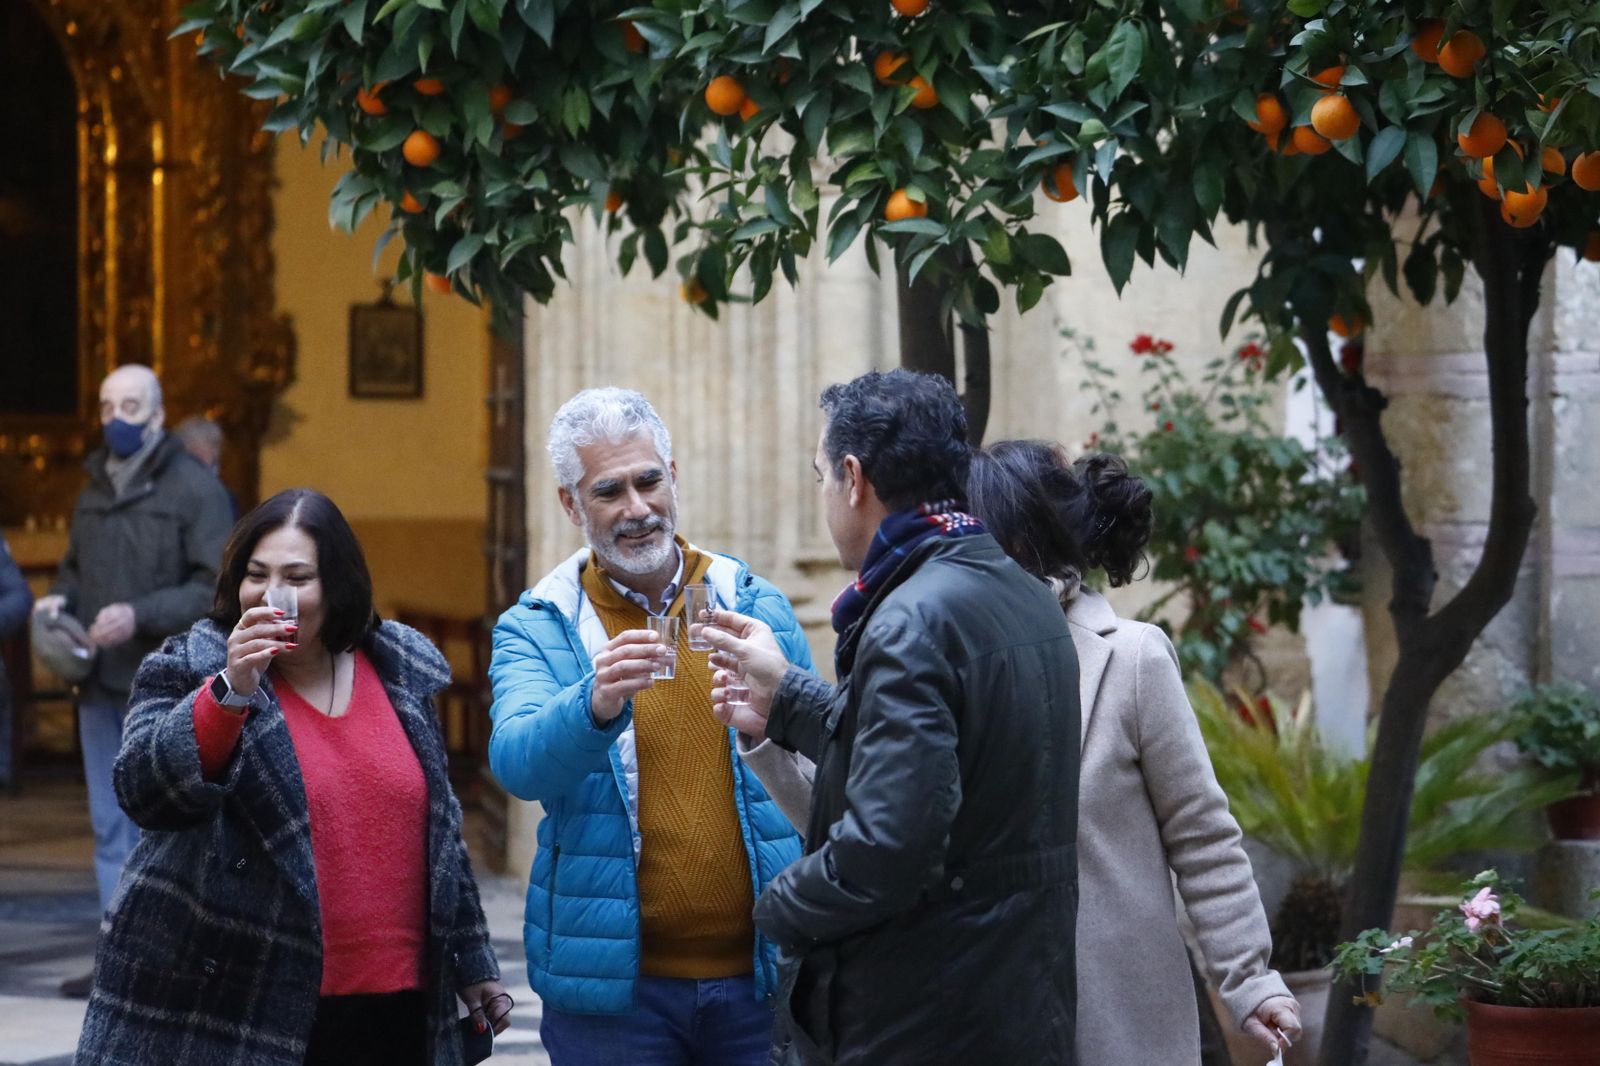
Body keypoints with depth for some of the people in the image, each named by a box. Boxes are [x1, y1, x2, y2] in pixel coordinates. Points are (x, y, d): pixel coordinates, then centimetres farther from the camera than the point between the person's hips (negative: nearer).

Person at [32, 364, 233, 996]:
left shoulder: (194, 489, -6)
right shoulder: (93, 492, 15)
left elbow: (219, 588, -12)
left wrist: (140, 615, -21)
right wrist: (60, 599, 5)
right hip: (101, 684, 7)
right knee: (111, 829, 9)